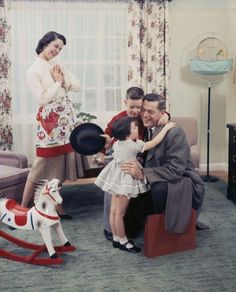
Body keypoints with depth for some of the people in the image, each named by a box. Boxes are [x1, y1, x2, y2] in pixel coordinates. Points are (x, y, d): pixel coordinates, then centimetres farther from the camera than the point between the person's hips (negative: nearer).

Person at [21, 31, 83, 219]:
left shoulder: (58, 66, 13)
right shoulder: (33, 71, -7)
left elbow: (78, 86, 10)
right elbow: (43, 98, -16)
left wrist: (64, 82, -7)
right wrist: (58, 83, -7)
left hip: (68, 115, 7)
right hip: (50, 119, -6)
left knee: (61, 163, 10)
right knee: (42, 165, -3)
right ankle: (23, 207, 10)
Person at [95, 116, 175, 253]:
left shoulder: (117, 143, 1)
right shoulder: (133, 146, -22)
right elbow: (154, 143, -19)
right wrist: (165, 128, -11)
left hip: (117, 179, 9)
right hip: (124, 181, -9)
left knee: (114, 211, 14)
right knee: (120, 213, 2)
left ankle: (116, 238, 27)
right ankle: (123, 241, 14)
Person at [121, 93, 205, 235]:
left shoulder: (174, 132, -21)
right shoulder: (145, 129, 1)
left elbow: (175, 170, -28)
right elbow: (147, 160, 7)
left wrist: (143, 173, -35)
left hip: (182, 182, -7)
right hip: (157, 182, 7)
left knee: (159, 188, -35)